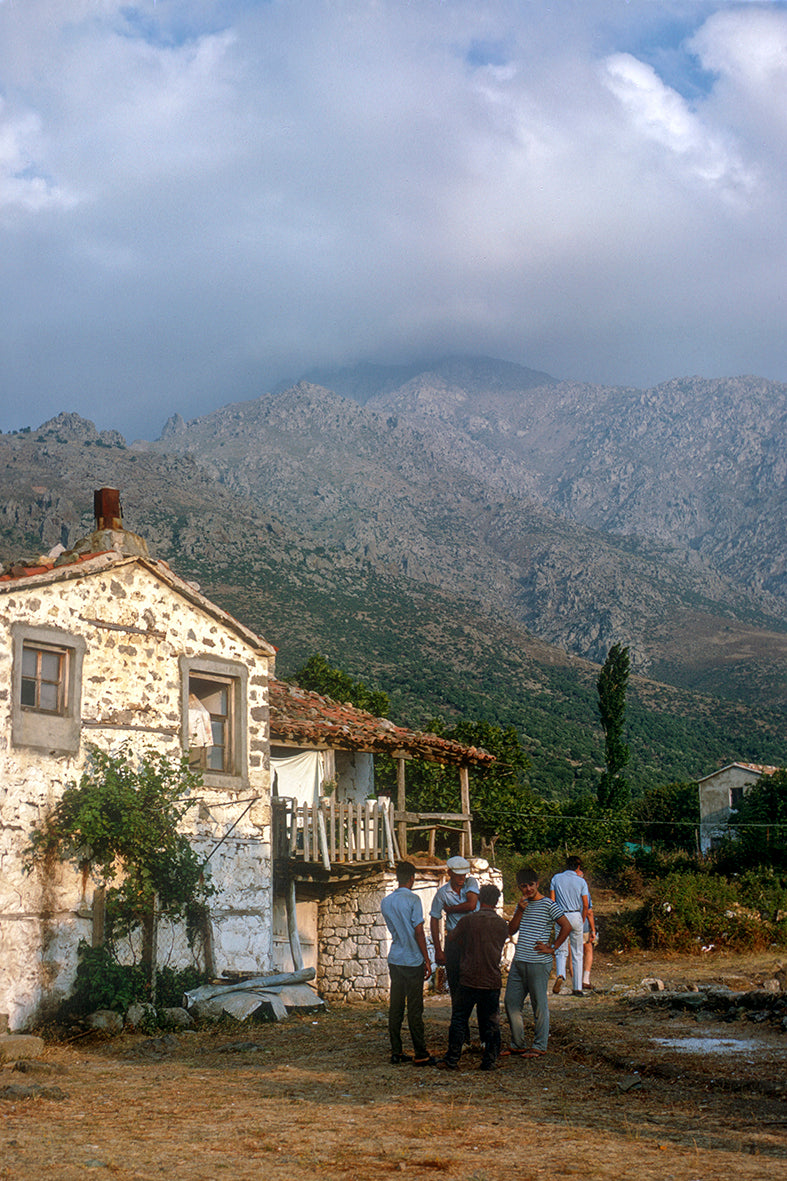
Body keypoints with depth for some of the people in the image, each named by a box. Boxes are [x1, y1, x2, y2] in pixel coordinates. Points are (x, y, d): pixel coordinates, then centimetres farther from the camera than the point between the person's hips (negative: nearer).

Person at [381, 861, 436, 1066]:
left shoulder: (386, 902, 9)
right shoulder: (413, 899, -11)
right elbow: (418, 932, -12)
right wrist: (427, 960, -7)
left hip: (394, 960, 6)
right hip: (413, 960, -6)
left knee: (395, 1007, 9)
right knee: (414, 1008, -3)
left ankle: (396, 1052, 12)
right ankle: (420, 1054, 1)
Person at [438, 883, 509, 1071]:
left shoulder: (468, 920, -7)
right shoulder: (502, 924, 2)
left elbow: (450, 939, 5)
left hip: (469, 980, -2)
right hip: (493, 980, 2)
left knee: (459, 1020, 6)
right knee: (491, 1022, 10)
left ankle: (452, 1059, 6)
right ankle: (490, 1060, 9)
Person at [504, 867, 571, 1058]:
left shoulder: (548, 904, -5)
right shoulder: (523, 904, 16)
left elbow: (566, 926, -10)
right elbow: (511, 930, 10)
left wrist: (553, 948, -10)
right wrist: (520, 910, -3)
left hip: (538, 963, -7)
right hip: (518, 962, 7)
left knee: (539, 1005, 0)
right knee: (511, 1002, 8)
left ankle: (539, 1047, 7)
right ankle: (517, 1045, 18)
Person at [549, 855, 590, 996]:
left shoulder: (556, 878, 2)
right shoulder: (581, 881, -1)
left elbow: (552, 900, 0)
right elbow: (585, 905, -2)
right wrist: (582, 921, 12)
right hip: (576, 916, 0)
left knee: (561, 951, 6)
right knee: (577, 954, 7)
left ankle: (560, 974, -24)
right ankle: (578, 988, 7)